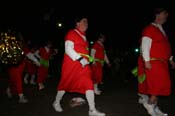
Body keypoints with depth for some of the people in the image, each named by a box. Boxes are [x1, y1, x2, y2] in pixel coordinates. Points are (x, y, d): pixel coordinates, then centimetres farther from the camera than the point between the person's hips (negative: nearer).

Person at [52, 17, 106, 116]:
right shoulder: (71, 33, -8)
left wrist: (88, 58, 15)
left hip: (83, 65, 7)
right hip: (71, 64, -6)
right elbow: (68, 49, -17)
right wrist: (80, 59, -25)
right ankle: (56, 102, 32)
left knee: (89, 84, -6)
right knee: (66, 83, 8)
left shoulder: (84, 36, 16)